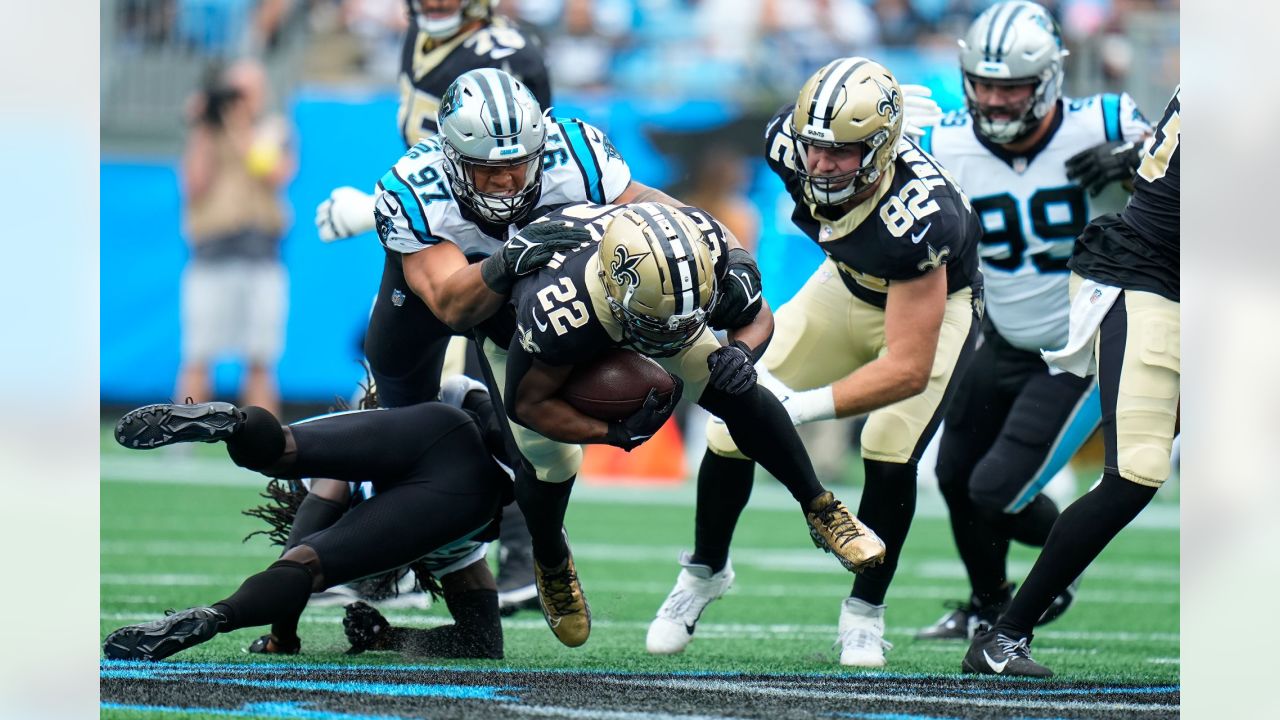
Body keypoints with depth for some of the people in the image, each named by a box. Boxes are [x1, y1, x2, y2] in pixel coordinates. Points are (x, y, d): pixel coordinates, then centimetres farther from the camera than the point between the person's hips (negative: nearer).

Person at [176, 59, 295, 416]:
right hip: (211, 256, -1)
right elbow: (195, 187, -3)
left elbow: (275, 175, -5)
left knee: (261, 362, 1)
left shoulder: (275, 131, 13)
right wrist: (204, 129, -2)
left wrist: (240, 131, -5)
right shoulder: (205, 136, 11)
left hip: (263, 255, 1)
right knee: (197, 359, -5)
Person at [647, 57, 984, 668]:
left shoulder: (918, 217, -43)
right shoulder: (791, 143, -29)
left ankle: (864, 612, 0)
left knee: (890, 450, -24)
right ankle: (705, 571, 25)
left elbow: (909, 368, -42)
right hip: (848, 286, 5)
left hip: (933, 303, -5)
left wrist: (805, 405, -51)